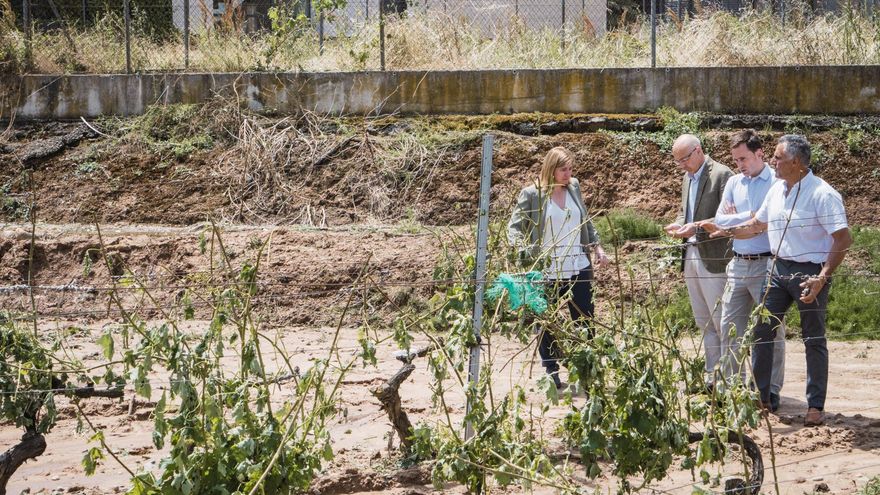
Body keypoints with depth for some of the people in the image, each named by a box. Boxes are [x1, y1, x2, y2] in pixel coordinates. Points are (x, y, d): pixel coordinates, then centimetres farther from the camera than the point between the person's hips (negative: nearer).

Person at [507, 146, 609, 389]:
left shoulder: (574, 187, 7)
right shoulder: (531, 195, -8)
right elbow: (514, 227, -5)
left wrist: (597, 247, 16)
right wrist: (524, 251, -21)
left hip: (579, 268, 4)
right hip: (548, 273, -4)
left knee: (585, 323, 7)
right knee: (546, 326, 6)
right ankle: (552, 376, 18)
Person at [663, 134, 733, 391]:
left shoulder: (721, 175, -11)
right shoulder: (687, 178, 16)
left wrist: (696, 228, -23)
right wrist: (678, 225, 3)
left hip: (713, 258, -9)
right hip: (692, 255, 9)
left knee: (722, 322, -5)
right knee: (704, 322, 13)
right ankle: (713, 375, 20)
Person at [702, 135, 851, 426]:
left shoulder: (822, 195, -16)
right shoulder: (776, 190, 7)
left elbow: (843, 240, -19)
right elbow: (757, 225, 23)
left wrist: (822, 278, -23)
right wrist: (724, 232, 14)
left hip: (810, 273, -7)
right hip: (779, 268, 7)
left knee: (814, 339, 2)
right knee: (762, 330, 4)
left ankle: (816, 406, 11)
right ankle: (759, 397, 12)